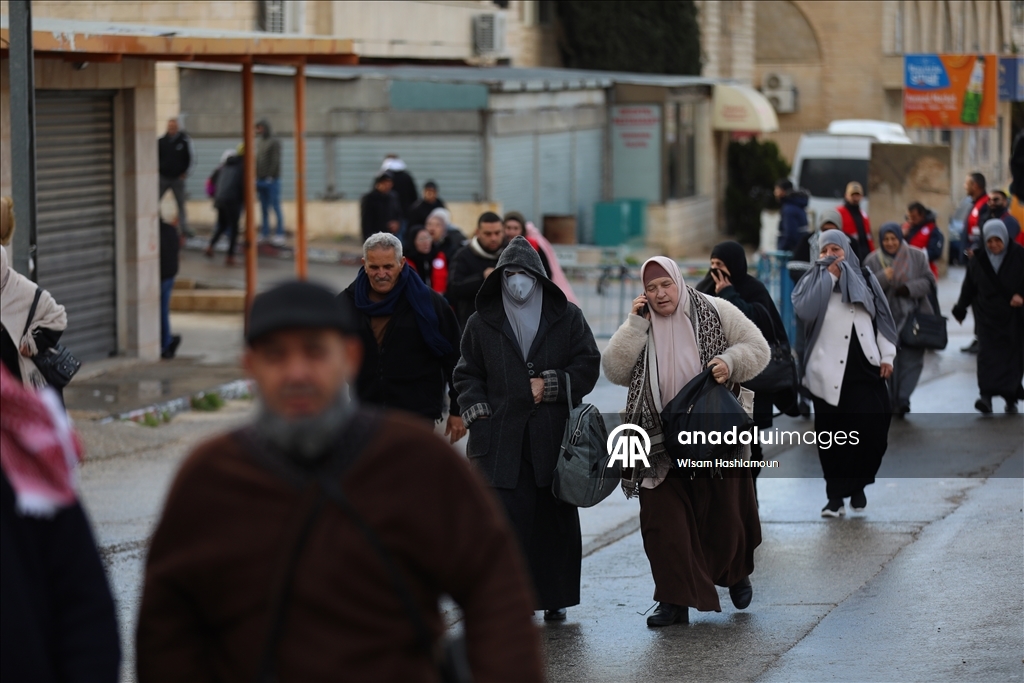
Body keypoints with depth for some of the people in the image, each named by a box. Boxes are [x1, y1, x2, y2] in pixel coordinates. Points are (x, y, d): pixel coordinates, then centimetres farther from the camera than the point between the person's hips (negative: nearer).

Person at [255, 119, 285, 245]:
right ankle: (265, 234, 10)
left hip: (272, 180, -6)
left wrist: (270, 177, -17)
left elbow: (275, 161, -11)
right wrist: (256, 180, 11)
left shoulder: (274, 142, -4)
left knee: (276, 208, -5)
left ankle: (280, 235, -4)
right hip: (261, 181, 7)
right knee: (264, 209, 7)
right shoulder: (259, 142, 15)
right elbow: (257, 161, 16)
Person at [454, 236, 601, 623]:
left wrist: (551, 385, -6)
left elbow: (589, 365, 7)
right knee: (506, 516, -9)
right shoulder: (482, 324, 11)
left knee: (555, 516, 3)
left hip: (555, 436, 0)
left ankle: (555, 598, 14)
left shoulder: (567, 318, 9)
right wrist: (478, 412, -2)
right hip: (501, 439, 0)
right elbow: (467, 374, 14)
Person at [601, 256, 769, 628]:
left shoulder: (715, 312, -2)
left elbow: (757, 348, 0)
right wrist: (635, 325, -12)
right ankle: (675, 599, 3)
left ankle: (736, 574, 37)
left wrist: (730, 362, -19)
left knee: (724, 513, 8)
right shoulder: (639, 328, 5)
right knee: (663, 518, -4)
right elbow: (615, 371, -6)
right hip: (661, 442, 2)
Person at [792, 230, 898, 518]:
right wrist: (828, 275, -12)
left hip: (866, 367, 2)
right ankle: (835, 495, 6)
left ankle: (857, 486, 16)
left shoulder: (865, 279, 12)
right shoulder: (814, 280, 4)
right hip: (830, 371, -2)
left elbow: (882, 318, 13)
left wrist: (887, 356, 4)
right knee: (833, 436, -1)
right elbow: (804, 310, -16)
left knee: (872, 429, -3)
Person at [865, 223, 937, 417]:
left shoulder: (916, 256, 2)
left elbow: (929, 281, 1)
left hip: (913, 316, 0)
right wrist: (882, 278, -23)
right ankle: (892, 401, 14)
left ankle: (903, 398, -9)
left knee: (911, 359, -8)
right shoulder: (873, 261, 2)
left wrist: (910, 288, -16)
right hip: (886, 319, 0)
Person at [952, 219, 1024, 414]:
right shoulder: (978, 259, 2)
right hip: (987, 316, 1)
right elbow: (968, 288, 11)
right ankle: (986, 396, -21)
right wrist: (960, 309, 16)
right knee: (988, 353, -11)